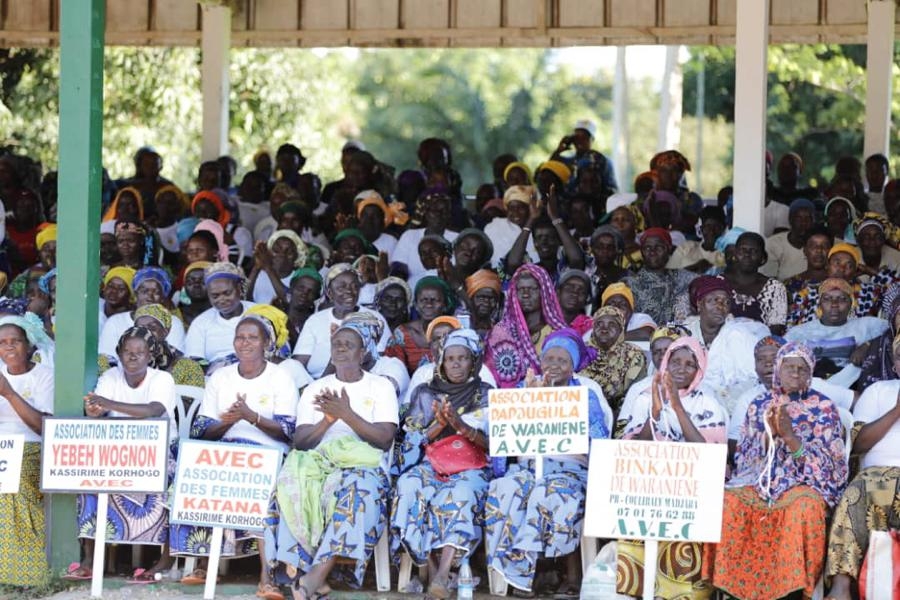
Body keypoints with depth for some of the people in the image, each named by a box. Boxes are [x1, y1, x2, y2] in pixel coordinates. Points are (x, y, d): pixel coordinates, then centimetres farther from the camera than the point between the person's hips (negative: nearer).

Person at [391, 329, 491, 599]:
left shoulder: (487, 396, 11)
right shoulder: (425, 395, 16)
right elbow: (413, 440, 7)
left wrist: (462, 427, -17)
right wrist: (439, 425, -12)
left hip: (472, 468, -2)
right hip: (430, 465, 2)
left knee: (460, 493, -38)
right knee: (410, 487, -34)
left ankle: (442, 575, -49)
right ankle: (432, 569, -36)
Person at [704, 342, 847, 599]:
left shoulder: (824, 408, 3)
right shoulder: (759, 405, 12)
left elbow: (827, 463, -5)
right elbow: (743, 456, 8)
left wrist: (790, 436, -17)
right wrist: (769, 434, -11)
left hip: (804, 483, -3)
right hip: (761, 480, 3)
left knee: (804, 508, -39)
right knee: (729, 501, -29)